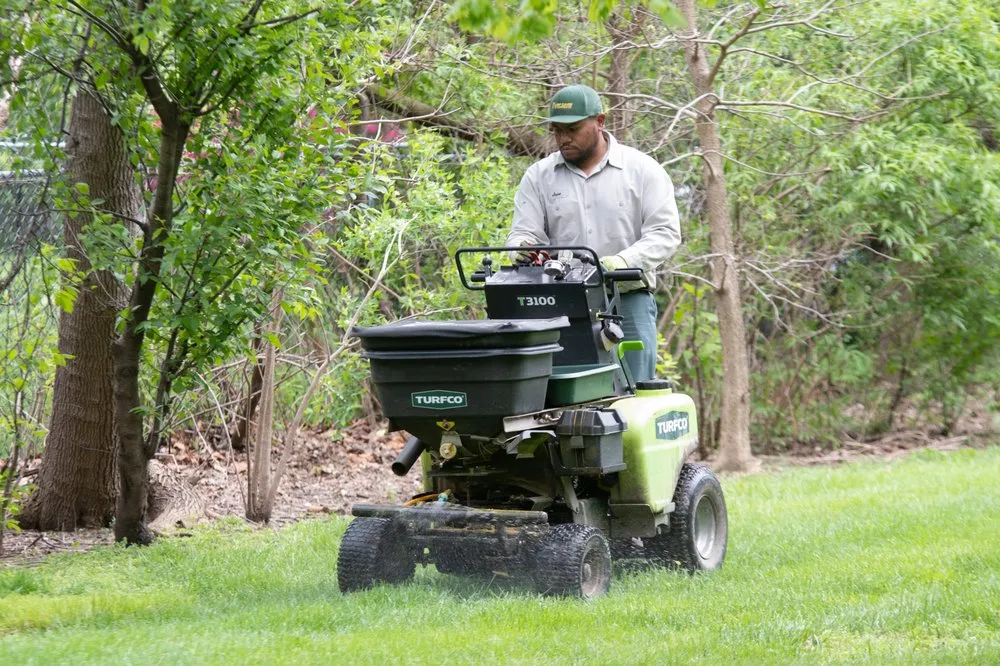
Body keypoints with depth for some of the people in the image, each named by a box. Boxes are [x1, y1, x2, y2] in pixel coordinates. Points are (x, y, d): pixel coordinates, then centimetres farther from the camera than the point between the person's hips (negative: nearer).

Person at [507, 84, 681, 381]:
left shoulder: (642, 169, 4)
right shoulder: (538, 176, 11)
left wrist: (624, 262, -20)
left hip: (628, 302, -2)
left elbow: (665, 232, -2)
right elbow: (522, 233, 9)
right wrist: (525, 249, -17)